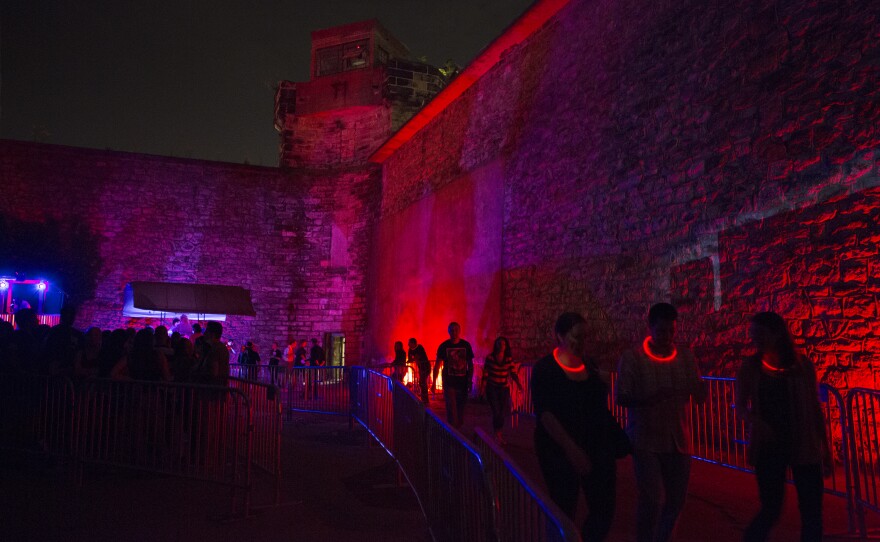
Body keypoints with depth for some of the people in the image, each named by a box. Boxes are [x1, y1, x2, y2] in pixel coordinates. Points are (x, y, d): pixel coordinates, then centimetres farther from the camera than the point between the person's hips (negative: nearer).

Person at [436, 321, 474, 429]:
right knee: (452, 411, -6)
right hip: (449, 383, -2)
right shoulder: (444, 346, -2)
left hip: (463, 383, 2)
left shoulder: (466, 345, 2)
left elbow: (470, 365, 8)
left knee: (461, 411, 9)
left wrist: (470, 381, 3)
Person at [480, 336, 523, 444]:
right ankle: (497, 435, 10)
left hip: (504, 389, 3)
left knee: (502, 412, 6)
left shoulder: (509, 359, -1)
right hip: (492, 389, -3)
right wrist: (482, 388, -3)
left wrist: (518, 383, -22)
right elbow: (485, 374, -3)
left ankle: (498, 434, 24)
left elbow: (514, 373, -6)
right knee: (496, 411, -7)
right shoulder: (489, 358, -7)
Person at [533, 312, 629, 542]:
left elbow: (599, 404, 15)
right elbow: (545, 413, -17)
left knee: (604, 510, 4)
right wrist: (571, 449, -25)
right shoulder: (545, 368, -10)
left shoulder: (590, 366, 6)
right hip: (560, 452, -4)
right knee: (565, 511, 6)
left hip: (598, 448, 5)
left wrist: (616, 439, 8)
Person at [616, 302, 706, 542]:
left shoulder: (686, 357, 4)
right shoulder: (632, 358, -8)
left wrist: (699, 388, -18)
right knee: (652, 499, -8)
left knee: (677, 499, 13)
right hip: (646, 441, -4)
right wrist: (648, 399, -28)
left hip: (678, 439, 5)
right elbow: (621, 398, -10)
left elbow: (700, 396, 6)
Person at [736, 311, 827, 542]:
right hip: (768, 445, -1)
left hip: (803, 445, 1)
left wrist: (825, 443, 8)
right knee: (771, 509, 2)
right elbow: (741, 405, 2)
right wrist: (754, 420, -19)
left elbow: (815, 406, 5)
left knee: (811, 510, 6)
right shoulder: (750, 367, -3)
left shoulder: (802, 364, -2)